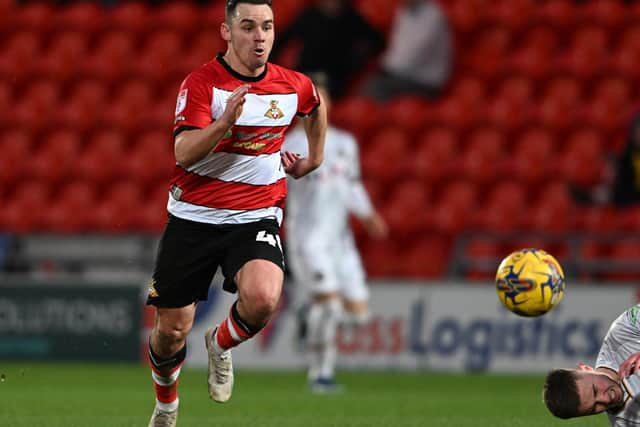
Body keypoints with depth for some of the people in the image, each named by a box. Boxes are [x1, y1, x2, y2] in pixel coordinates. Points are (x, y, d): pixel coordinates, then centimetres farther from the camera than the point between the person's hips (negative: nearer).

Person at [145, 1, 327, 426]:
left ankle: (222, 344, 5)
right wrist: (224, 122, -38)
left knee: (263, 298, -30)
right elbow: (184, 152, -23)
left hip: (256, 216, 1)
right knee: (171, 330, 4)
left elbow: (317, 106, 27)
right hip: (194, 217, -1)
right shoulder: (201, 82, -11)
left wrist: (314, 158, 28)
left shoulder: (295, 86, 0)